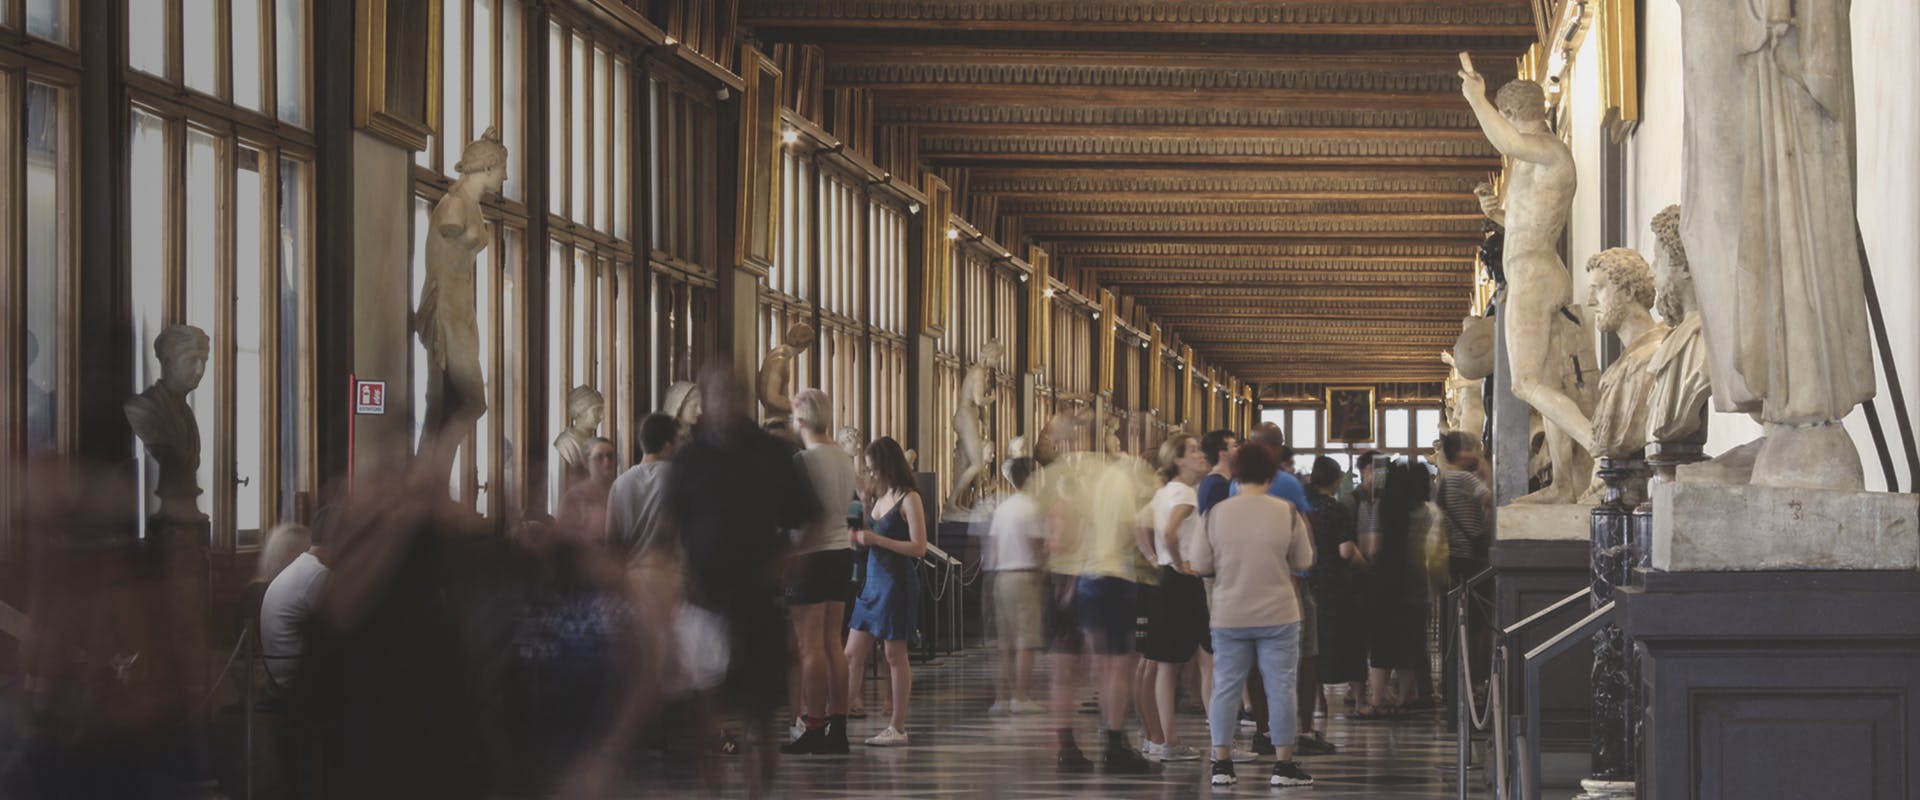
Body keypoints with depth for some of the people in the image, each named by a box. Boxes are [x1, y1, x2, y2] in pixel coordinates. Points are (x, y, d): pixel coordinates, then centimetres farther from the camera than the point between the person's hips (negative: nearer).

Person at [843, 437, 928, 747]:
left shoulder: (909, 499, -10)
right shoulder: (879, 496, 13)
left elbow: (919, 547, -16)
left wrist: (876, 539, -20)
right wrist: (859, 537, 0)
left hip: (897, 582, -8)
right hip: (872, 582, 8)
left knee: (895, 656, -1)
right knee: (852, 655, 4)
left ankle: (898, 728, 5)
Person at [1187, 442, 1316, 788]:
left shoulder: (1217, 513, -5)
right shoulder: (1286, 512, -7)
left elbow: (1199, 565, -1)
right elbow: (1303, 562, 1)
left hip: (1228, 617, 1)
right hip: (1277, 616, -1)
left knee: (1225, 688, 8)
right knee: (1280, 688, 5)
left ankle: (1221, 764, 8)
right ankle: (1284, 765, 6)